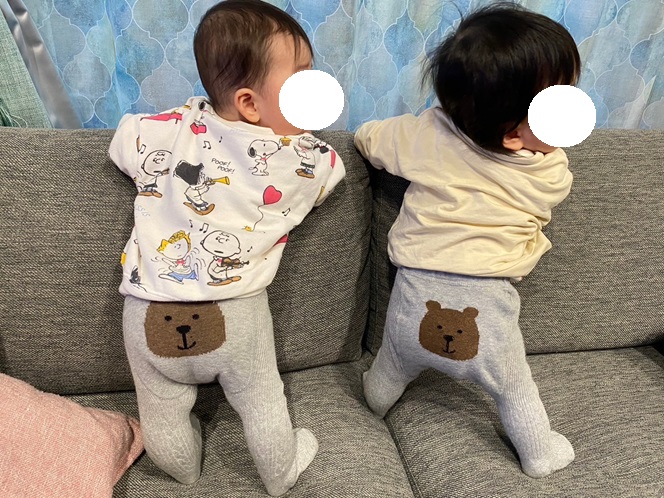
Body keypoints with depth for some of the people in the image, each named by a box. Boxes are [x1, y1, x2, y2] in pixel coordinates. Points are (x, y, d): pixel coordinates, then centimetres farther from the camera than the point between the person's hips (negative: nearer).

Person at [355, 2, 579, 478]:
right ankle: (540, 456, 46)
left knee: (392, 369, 32)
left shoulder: (426, 132, -9)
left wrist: (367, 135, 30)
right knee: (516, 389, 25)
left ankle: (377, 403, 61)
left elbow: (369, 139, 8)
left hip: (415, 298, 3)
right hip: (485, 309, -2)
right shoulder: (551, 178, -11)